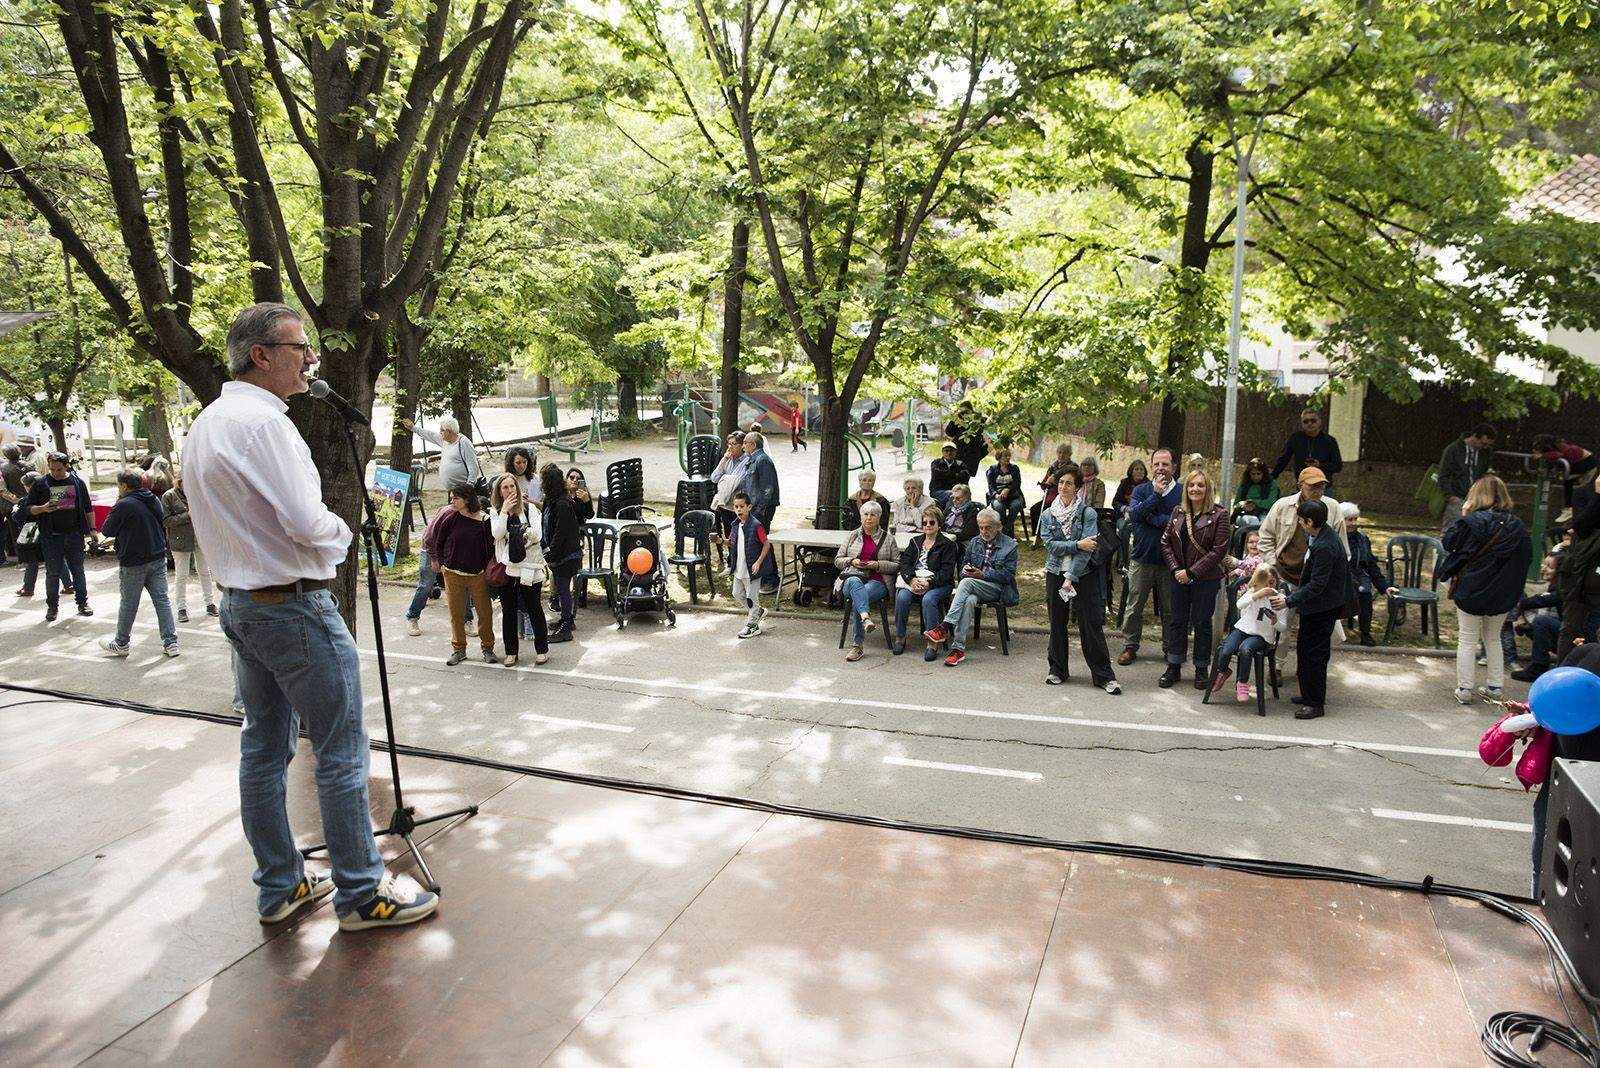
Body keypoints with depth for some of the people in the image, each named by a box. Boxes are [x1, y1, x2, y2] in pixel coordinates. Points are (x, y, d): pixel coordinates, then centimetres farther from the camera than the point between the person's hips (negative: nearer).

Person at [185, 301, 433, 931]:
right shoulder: (262, 421, -18)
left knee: (264, 749, 15)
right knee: (341, 755, -1)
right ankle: (361, 894, 8)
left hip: (237, 605, 10)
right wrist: (343, 533, -5)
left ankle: (280, 887, 25)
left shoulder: (204, 425, 12)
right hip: (294, 607, -10)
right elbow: (306, 521, -25)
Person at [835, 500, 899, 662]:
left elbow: (897, 565, 11)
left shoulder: (888, 538, 14)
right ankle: (866, 617, -60)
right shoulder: (853, 535, 19)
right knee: (854, 582, -38)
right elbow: (837, 560, 18)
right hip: (852, 578, 1)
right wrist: (852, 561, -3)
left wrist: (878, 565, -6)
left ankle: (858, 645, -32)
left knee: (857, 598, -33)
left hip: (877, 581, -1)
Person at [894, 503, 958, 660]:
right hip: (913, 581, 4)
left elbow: (946, 571, -6)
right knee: (902, 597, -28)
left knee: (928, 599, -35)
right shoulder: (915, 542, 21)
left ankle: (932, 644, -30)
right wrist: (912, 579, -15)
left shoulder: (948, 545, 5)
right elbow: (904, 563, 6)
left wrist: (928, 583, -21)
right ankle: (900, 637, -14)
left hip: (938, 583, -3)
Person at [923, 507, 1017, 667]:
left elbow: (1008, 574, -6)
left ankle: (946, 627, -40)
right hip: (973, 588, 4)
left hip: (998, 589, -3)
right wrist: (966, 569, -4)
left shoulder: (1009, 545, 1)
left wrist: (982, 574, -16)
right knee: (969, 600, -35)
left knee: (967, 582, -33)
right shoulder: (974, 542, 17)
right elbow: (964, 564, 22)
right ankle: (959, 648, -40)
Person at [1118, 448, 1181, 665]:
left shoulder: (1183, 492, -3)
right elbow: (1134, 514, -14)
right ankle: (1130, 647, 19)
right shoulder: (1141, 490, 4)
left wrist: (1153, 519, -14)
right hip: (1142, 559, 1)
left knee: (1172, 608, 9)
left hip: (1169, 561, -1)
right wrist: (1156, 494, -18)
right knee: (1134, 607, 7)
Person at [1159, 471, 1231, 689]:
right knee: (1177, 621, 10)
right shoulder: (1178, 512, 6)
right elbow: (1166, 542, 6)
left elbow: (1219, 550, -12)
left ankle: (1201, 669, 18)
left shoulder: (1218, 515, -8)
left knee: (1202, 623, 5)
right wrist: (1175, 569, -8)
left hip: (1206, 579, -4)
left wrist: (1191, 572, -14)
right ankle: (1174, 667, 20)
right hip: (1179, 578, 4)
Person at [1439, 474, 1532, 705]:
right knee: (1493, 639, 21)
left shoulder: (1472, 521, -16)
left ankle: (1464, 689, 7)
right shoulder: (1517, 526, -1)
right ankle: (1494, 686, 25)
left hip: (1471, 591, -4)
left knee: (1467, 640, 6)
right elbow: (1527, 557, 5)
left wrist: (1462, 517, -3)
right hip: (1503, 594, 4)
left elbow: (1448, 543, -9)